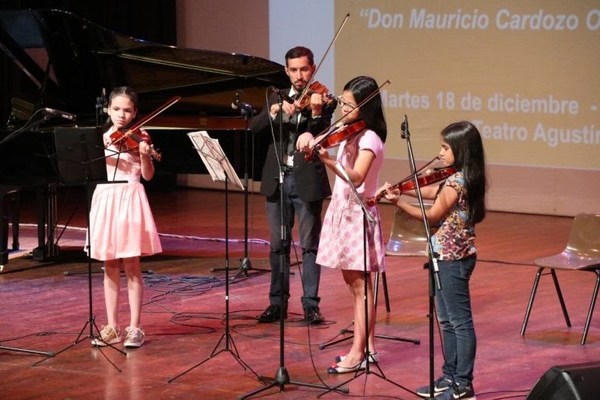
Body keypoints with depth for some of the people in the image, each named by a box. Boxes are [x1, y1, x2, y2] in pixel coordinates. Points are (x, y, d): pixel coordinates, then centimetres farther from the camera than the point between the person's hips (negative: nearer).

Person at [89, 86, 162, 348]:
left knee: (131, 266, -3)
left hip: (130, 199, -3)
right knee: (110, 268, 7)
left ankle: (135, 328, 1)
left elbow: (147, 175, -5)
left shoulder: (140, 138, 1)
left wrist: (144, 155, -23)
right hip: (105, 200, 3)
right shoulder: (101, 138, 9)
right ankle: (112, 328, 11)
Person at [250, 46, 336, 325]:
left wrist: (316, 113, -33)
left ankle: (311, 304, 5)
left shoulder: (323, 101, 0)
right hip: (277, 179, 4)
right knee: (278, 244, 9)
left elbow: (321, 138, -14)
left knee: (310, 244, 1)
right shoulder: (277, 98, 12)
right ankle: (278, 302, 16)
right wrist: (275, 111, -18)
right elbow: (254, 127, -1)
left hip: (306, 180, -4)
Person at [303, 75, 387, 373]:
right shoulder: (346, 133, 9)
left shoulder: (369, 138, -17)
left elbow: (356, 178, -32)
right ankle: (367, 347, 19)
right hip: (341, 211, 9)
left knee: (360, 284, -5)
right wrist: (312, 139, 4)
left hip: (357, 215, -9)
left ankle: (358, 354, -4)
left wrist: (328, 160, -45)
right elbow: (315, 140, 25)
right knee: (354, 283, 13)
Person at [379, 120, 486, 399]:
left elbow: (432, 216, -15)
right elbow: (432, 193, 15)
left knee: (460, 321, -4)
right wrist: (400, 188, 5)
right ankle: (450, 377, 25)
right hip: (450, 256, 10)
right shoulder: (465, 179, 8)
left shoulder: (456, 182, -20)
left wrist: (399, 202, -16)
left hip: (453, 258, -10)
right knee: (447, 321, 17)